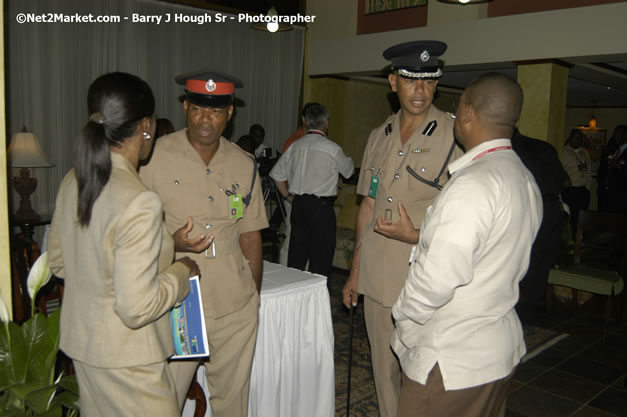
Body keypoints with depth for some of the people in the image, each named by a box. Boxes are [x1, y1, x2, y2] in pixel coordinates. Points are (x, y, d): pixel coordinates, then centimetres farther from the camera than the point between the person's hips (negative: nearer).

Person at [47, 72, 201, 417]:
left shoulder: (73, 182, -2)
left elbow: (58, 261, 12)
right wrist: (181, 272, -12)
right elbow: (137, 307, -26)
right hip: (126, 358, -8)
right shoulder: (138, 202, -28)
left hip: (80, 342, 8)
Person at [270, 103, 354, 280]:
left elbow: (276, 174, 13)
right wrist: (348, 159, 28)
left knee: (296, 255, 14)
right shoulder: (332, 149, -10)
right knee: (321, 259, 1)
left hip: (298, 205, 6)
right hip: (321, 206, -5)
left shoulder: (295, 146, 6)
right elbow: (349, 170, 8)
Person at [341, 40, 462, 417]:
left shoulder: (455, 137, -9)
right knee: (385, 371, 18)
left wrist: (415, 237, -20)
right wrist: (355, 271, 16)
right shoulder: (380, 137, 9)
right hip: (377, 278, 5)